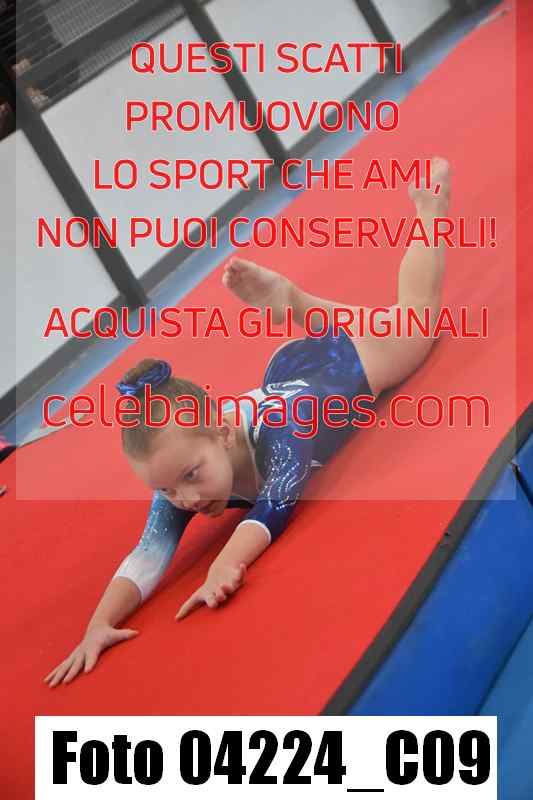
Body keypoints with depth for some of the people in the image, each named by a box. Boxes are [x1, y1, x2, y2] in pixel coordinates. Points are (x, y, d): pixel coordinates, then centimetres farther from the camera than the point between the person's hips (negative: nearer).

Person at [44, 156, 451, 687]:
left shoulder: (276, 432, -47)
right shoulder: (176, 479, -34)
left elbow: (272, 509, -59)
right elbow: (149, 553, -42)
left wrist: (222, 568, -76)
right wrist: (98, 626, -57)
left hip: (350, 365, -3)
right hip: (286, 374, 3)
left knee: (413, 311, 25)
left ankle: (428, 209, 43)